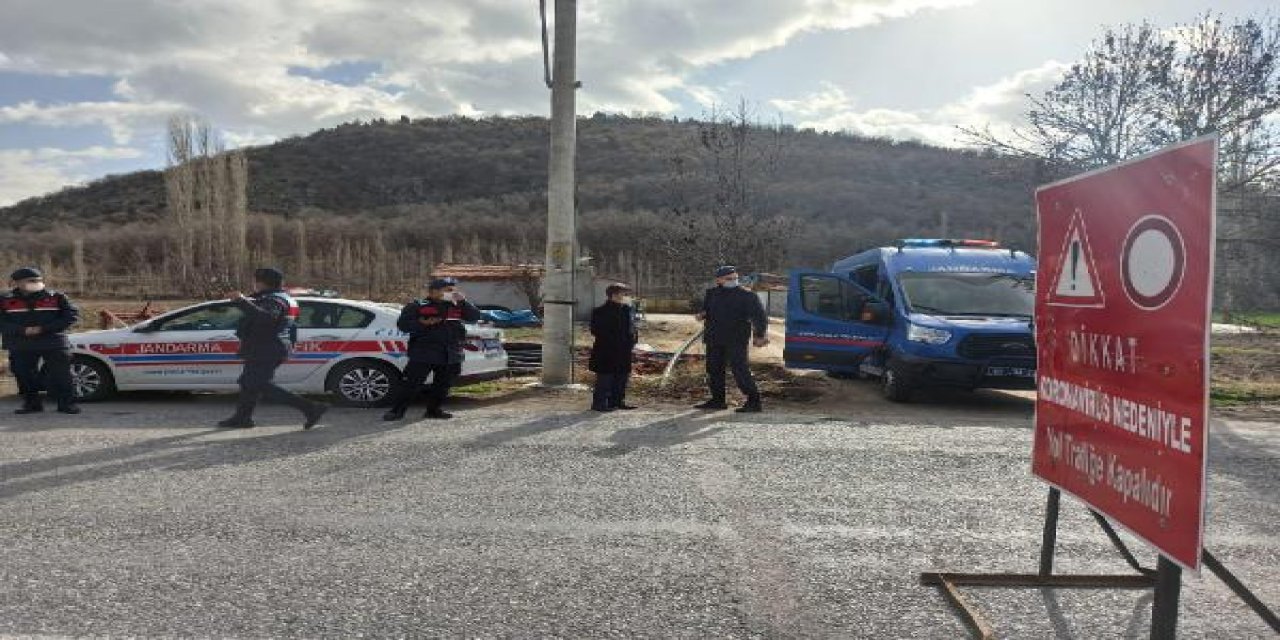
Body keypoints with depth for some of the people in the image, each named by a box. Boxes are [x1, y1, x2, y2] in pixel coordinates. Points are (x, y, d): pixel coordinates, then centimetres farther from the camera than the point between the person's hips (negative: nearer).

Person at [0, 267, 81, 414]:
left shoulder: (57, 297, 3)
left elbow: (72, 315, -4)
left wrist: (43, 329, -13)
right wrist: (23, 330, -16)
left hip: (54, 343, -2)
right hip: (21, 347, 2)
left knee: (60, 375, -5)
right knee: (25, 376, 6)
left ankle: (66, 403, 1)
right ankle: (31, 403, 19)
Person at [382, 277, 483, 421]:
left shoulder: (456, 306, 13)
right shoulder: (418, 306, 2)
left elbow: (475, 317, 5)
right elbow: (402, 324, -3)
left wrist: (463, 301, -7)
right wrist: (423, 324, -17)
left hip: (451, 355, 4)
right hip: (423, 354, -4)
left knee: (442, 385, 9)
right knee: (411, 383, -5)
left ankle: (434, 410, 23)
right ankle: (397, 410, 4)